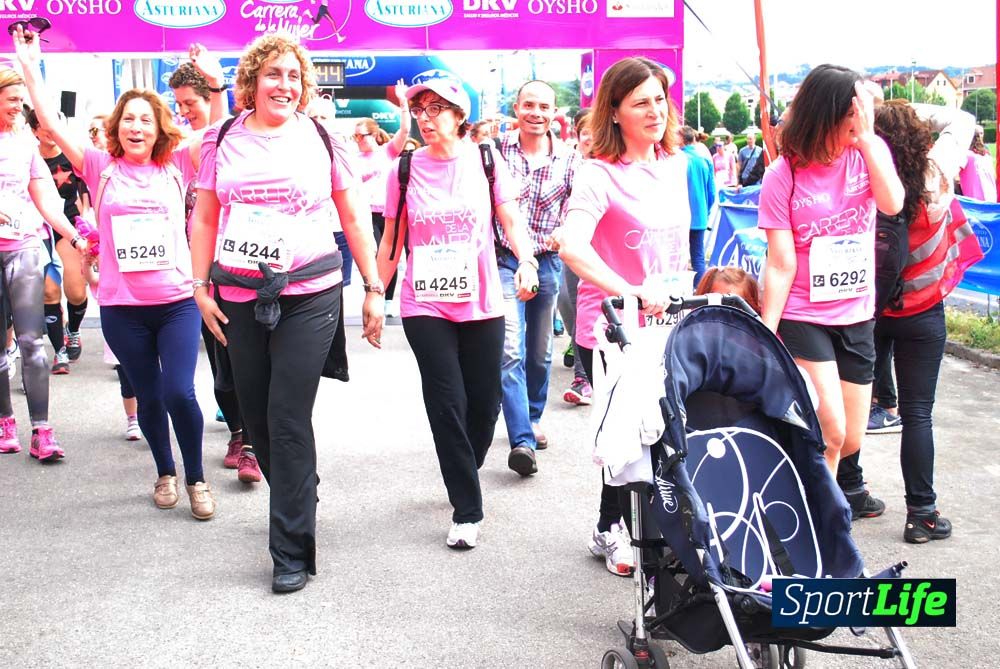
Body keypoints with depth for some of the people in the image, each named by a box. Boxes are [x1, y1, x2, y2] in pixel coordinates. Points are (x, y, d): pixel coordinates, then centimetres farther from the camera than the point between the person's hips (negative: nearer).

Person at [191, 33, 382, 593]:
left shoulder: (322, 140, 3)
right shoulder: (222, 140, 8)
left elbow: (355, 219, 7)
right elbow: (205, 218, 12)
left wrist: (374, 289, 4)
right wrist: (201, 285, 4)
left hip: (309, 295, -3)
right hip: (240, 297, 3)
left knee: (289, 418, -8)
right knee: (256, 412, 10)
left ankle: (293, 550, 0)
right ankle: (296, 502, 35)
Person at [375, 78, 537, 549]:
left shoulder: (486, 161, 1)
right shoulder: (406, 169, 2)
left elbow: (511, 221, 3)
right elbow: (391, 240, 8)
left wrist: (526, 262, -15)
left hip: (481, 304, 1)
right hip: (425, 306, -1)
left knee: (485, 403, 5)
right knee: (447, 403, -6)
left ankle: (464, 475, 35)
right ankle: (467, 511, 3)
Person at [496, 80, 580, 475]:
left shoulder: (569, 158, 1)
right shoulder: (496, 150, -3)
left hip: (547, 261, 3)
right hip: (505, 259, -3)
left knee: (540, 351, 14)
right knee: (510, 351, -15)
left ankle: (532, 420, 35)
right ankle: (522, 441, -18)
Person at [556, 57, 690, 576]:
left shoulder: (675, 164, 7)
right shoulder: (601, 174, -15)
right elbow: (571, 246, -31)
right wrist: (632, 292, -37)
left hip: (666, 327, 6)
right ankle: (612, 532, 28)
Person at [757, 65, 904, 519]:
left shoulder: (869, 152, 0)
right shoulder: (784, 175, -10)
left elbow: (892, 204, -19)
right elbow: (780, 265, -12)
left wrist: (866, 139, -21)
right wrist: (763, 337, -16)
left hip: (857, 316, 4)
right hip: (802, 318, -4)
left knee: (850, 440, 10)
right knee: (830, 431, -16)